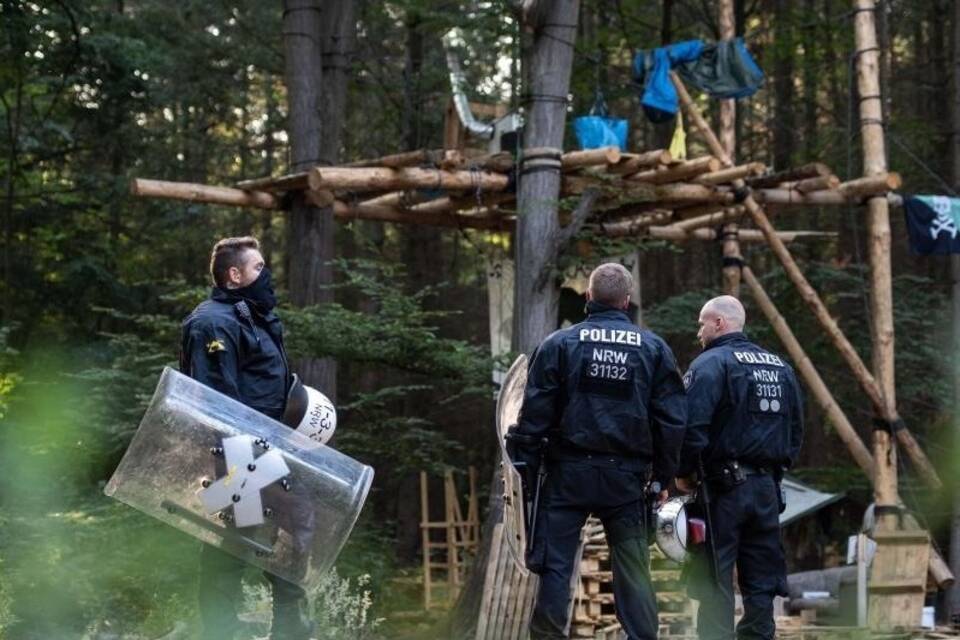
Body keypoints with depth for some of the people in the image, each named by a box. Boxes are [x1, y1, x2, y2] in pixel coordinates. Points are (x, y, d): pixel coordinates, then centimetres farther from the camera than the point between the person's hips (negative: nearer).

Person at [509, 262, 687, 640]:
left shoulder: (560, 344, -2)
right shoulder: (654, 349, 4)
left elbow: (535, 413, -5)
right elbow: (672, 420, 4)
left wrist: (524, 464, 1)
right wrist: (663, 477, 11)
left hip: (569, 473, -2)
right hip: (627, 477, 2)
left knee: (554, 566, 2)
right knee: (633, 569, 8)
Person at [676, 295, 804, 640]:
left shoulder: (710, 364, -8)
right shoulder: (780, 366, 16)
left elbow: (692, 426, -18)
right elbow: (796, 428, 18)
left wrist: (684, 473, -6)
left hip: (723, 486, -7)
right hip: (767, 488, 7)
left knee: (714, 583, -4)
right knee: (761, 583, 10)